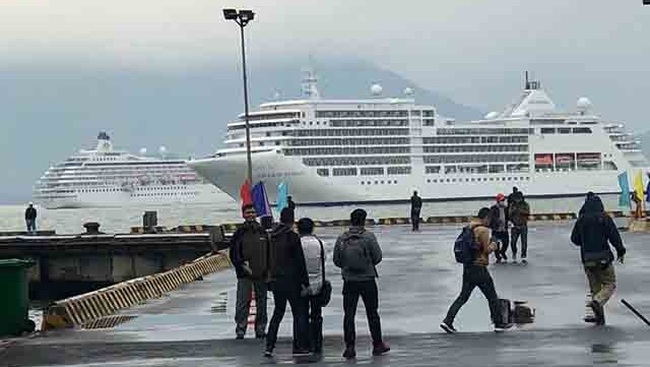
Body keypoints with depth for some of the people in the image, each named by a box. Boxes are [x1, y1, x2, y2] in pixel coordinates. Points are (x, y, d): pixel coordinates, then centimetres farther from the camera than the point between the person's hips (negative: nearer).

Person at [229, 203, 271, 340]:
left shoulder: (262, 232, 10)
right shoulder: (239, 233, 0)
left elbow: (269, 253, 14)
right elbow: (233, 254, -2)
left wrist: (268, 271, 6)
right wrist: (242, 265, -15)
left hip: (261, 274, 4)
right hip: (244, 275, -4)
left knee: (262, 303, 8)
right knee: (242, 303, -7)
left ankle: (260, 330, 16)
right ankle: (240, 330, -3)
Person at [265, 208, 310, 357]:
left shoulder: (273, 236, 4)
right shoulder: (292, 237, -14)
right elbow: (300, 261, -12)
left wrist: (271, 276, 15)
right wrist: (305, 282, -8)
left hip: (276, 279, 6)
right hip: (291, 280, -6)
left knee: (278, 311, 15)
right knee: (299, 312, 5)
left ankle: (269, 346, 9)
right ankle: (299, 346, 4)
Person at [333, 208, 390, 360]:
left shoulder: (341, 238, -4)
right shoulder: (368, 236, -10)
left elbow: (336, 260, 0)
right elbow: (378, 257, -7)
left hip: (349, 281, 1)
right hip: (367, 280, -1)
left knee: (349, 314, 7)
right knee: (372, 313, 12)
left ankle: (349, 347, 4)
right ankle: (377, 345, 20)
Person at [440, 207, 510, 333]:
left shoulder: (469, 228, 9)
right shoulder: (483, 230, -14)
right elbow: (487, 249, -14)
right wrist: (493, 246, 7)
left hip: (467, 266, 7)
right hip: (479, 268, -7)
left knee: (463, 297, 11)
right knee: (492, 297, 8)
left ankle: (447, 321, 2)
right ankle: (498, 323, 17)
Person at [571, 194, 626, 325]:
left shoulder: (581, 220, 4)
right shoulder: (605, 218, -8)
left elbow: (574, 239, 10)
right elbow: (614, 236, -10)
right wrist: (620, 251, 2)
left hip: (587, 259, 4)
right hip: (603, 258, -4)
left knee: (595, 287, 12)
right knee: (610, 284, 5)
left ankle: (599, 317, 8)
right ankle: (597, 301, -22)